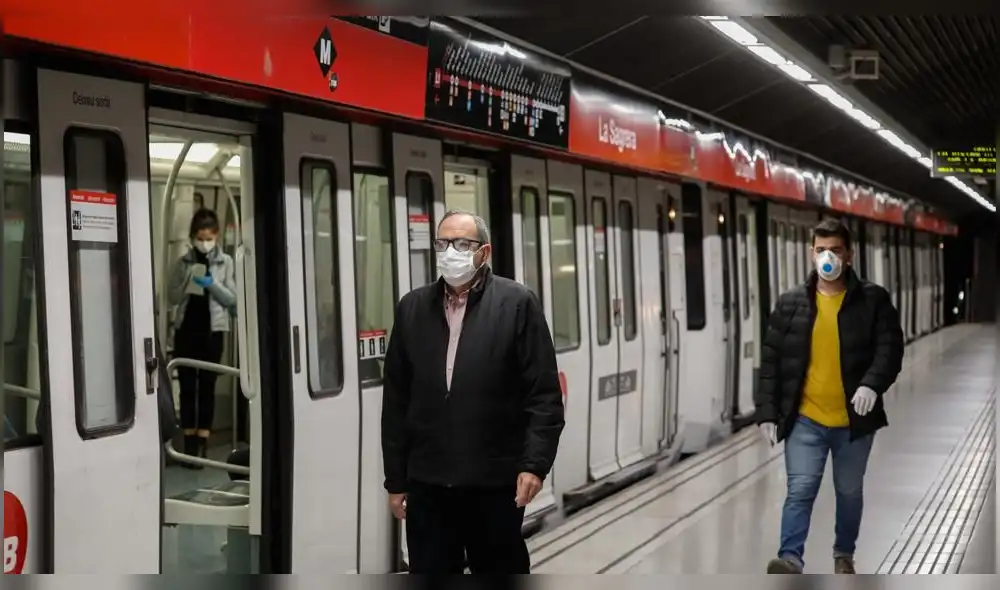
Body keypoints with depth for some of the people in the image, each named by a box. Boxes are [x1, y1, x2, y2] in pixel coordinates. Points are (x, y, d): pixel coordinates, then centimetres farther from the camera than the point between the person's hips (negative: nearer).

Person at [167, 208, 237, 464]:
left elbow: (232, 299, -1)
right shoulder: (184, 262, 5)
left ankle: (202, 443, 2)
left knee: (206, 386, 0)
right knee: (187, 386, 3)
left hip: (213, 330, -2)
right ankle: (189, 441, 9)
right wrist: (188, 284, -13)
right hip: (186, 329, 2)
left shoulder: (225, 262, 1)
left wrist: (212, 284, -17)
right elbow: (173, 297, 5)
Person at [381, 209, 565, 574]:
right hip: (427, 484, 3)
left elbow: (544, 396, -6)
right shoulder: (412, 308, 9)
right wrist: (395, 479, 8)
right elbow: (396, 401, 10)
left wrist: (535, 464, -15)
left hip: (495, 482, -3)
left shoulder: (517, 303, -2)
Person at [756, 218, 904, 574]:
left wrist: (872, 383, -28)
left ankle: (844, 554, 35)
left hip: (853, 421, 0)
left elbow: (889, 348, -8)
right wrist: (767, 412, -3)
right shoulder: (790, 304, 1)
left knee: (849, 492, 16)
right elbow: (771, 361, 3)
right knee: (800, 490, -12)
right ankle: (791, 559, -18)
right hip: (805, 420, 0)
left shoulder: (873, 300, -2)